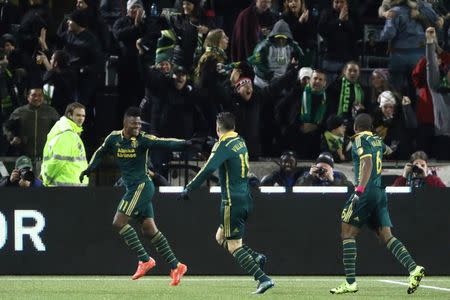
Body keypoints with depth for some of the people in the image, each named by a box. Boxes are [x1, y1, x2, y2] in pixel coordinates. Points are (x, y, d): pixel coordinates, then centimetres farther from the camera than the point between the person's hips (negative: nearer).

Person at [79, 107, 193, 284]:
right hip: (132, 188, 7)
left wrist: (184, 143, -39)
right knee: (149, 230, 5)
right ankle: (175, 266, 8)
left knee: (119, 222, -14)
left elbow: (163, 143, -24)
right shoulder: (114, 138, 7)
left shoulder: (142, 139, -11)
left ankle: (145, 260, -10)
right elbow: (100, 153, 24)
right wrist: (89, 169, 14)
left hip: (142, 186, -7)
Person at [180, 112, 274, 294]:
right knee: (221, 237, 19)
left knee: (234, 246, -5)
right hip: (245, 199, 8)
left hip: (233, 202, -8)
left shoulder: (223, 145, -13)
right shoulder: (240, 142, 10)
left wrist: (189, 188, -19)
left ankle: (263, 279, -14)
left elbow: (208, 170, -23)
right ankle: (256, 258, 3)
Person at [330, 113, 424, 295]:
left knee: (347, 233, -1)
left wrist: (360, 189, -29)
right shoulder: (377, 141, 17)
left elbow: (368, 163, -21)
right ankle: (413, 268, -17)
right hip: (380, 193, 7)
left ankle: (350, 282, -7)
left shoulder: (360, 140, -6)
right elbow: (385, 150, 41)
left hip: (366, 191, -7)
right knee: (386, 236, 3)